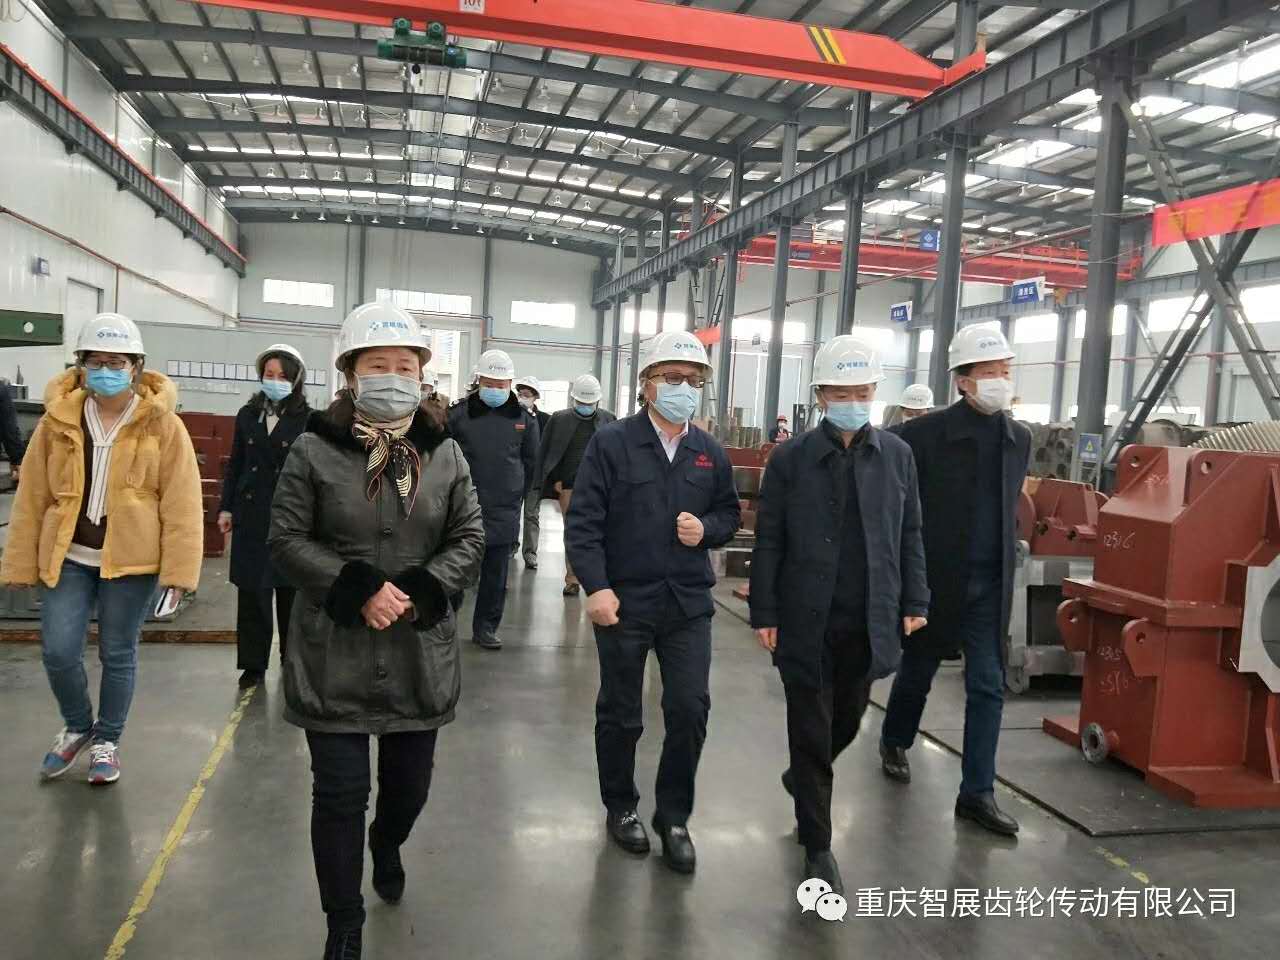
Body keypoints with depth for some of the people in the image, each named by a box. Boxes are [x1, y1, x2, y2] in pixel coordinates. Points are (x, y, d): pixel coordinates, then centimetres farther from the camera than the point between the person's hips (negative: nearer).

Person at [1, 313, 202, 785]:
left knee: (118, 655, 9)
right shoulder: (58, 421, 1)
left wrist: (178, 568, -11)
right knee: (58, 651, 0)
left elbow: (181, 503, -8)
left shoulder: (163, 425, -7)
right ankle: (77, 726, 30)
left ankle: (107, 740, 30)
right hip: (69, 557, 3)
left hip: (132, 560, -2)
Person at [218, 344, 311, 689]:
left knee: (290, 591, 5)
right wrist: (226, 507, 9)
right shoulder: (248, 414, 9)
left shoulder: (308, 419, -4)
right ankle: (253, 664, 16)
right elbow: (235, 464, 14)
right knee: (251, 592, 6)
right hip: (251, 515, 3)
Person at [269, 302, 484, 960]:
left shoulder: (443, 452, 2)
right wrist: (359, 588, -17)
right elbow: (287, 540, -5)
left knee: (410, 781, 16)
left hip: (421, 653, 3)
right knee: (340, 792, 5)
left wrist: (418, 591, -13)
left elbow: (469, 539, 3)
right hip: (333, 653, -2)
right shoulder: (316, 449, -6)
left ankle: (388, 846, 52)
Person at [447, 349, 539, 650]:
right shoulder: (458, 414, -4)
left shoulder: (524, 419, 3)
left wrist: (515, 496, 12)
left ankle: (486, 627, 22)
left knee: (496, 576, 10)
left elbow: (530, 463, 12)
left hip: (504, 512, 2)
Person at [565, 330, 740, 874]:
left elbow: (729, 514, 16)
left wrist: (707, 529, -7)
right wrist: (596, 586, -18)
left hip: (688, 603, 3)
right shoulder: (611, 443, -7)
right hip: (623, 600, -3)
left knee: (690, 710, 1)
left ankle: (674, 816, 22)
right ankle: (620, 807, 34)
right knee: (620, 714, 12)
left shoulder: (711, 453, 6)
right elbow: (583, 521, -10)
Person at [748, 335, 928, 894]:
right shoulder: (790, 459, -5)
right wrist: (763, 613, -5)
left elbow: (909, 535, 9)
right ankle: (817, 846, 21)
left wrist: (914, 602, 6)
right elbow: (768, 542, -3)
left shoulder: (898, 455, 3)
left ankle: (803, 780, 49)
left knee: (846, 723, 18)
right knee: (811, 732, 6)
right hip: (807, 622, -3)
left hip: (869, 621, 3)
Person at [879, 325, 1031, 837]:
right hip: (934, 577, -4)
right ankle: (895, 742, 40)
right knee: (916, 670, 14)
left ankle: (977, 792, 10)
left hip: (990, 584, 4)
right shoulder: (924, 433, -13)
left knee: (988, 686, 2)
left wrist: (1000, 558, 16)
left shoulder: (1019, 438, 5)